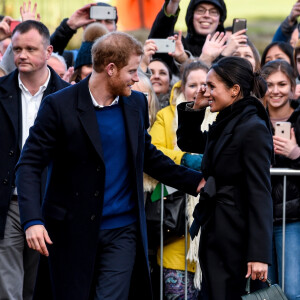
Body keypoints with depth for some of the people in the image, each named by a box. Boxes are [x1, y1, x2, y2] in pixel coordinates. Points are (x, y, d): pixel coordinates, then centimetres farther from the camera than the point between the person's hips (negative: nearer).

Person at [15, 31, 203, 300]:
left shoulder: (137, 103, 6)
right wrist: (33, 220, -22)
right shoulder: (60, 106, -10)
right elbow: (30, 165, -11)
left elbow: (148, 155, 20)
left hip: (122, 230, 3)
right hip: (72, 232, -3)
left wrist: (196, 182, 14)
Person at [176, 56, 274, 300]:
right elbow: (187, 143, 28)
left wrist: (259, 254, -23)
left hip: (235, 239, -9)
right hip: (213, 233, 9)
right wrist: (195, 108, 10)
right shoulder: (224, 125, 11)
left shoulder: (253, 129, -15)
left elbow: (260, 195, -19)